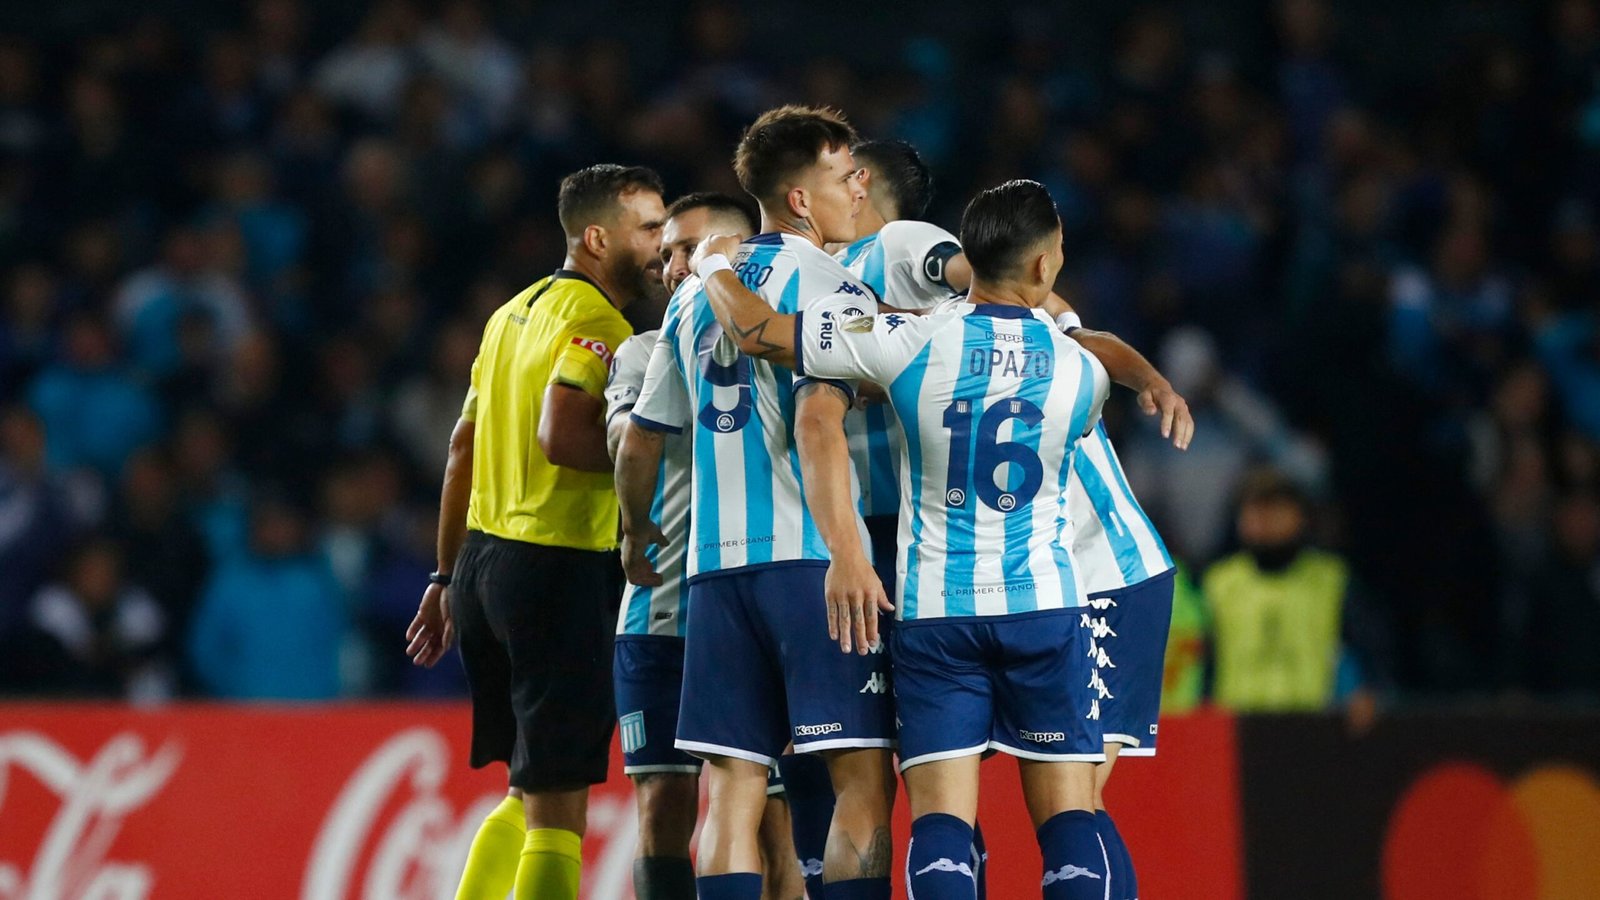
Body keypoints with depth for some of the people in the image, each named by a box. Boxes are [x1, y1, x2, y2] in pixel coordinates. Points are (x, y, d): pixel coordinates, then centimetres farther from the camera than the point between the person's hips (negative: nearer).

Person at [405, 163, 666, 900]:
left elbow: (463, 449, 20)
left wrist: (449, 576, 24)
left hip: (485, 561, 9)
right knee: (558, 809, -5)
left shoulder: (516, 312, 17)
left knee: (530, 794, 19)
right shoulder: (596, 323, -12)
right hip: (559, 570, -9)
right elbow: (562, 437, -27)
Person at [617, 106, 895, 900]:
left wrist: (637, 536, 39)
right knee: (863, 777, -5)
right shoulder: (827, 284, -4)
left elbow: (639, 443, 22)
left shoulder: (696, 295, 17)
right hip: (810, 558, -7)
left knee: (732, 784, 4)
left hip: (716, 564, 7)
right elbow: (817, 422, -19)